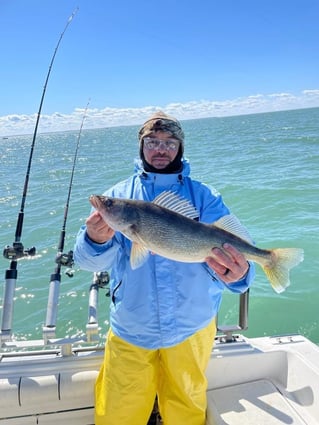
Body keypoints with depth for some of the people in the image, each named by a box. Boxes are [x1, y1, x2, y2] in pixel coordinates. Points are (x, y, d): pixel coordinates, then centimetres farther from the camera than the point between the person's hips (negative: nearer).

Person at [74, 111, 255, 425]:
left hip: (191, 328, 0)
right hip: (130, 331, 0)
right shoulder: (118, 196, -2)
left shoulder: (203, 196, -3)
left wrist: (237, 273, -39)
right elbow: (89, 261, -10)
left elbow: (225, 250, -16)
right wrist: (96, 240, -34)